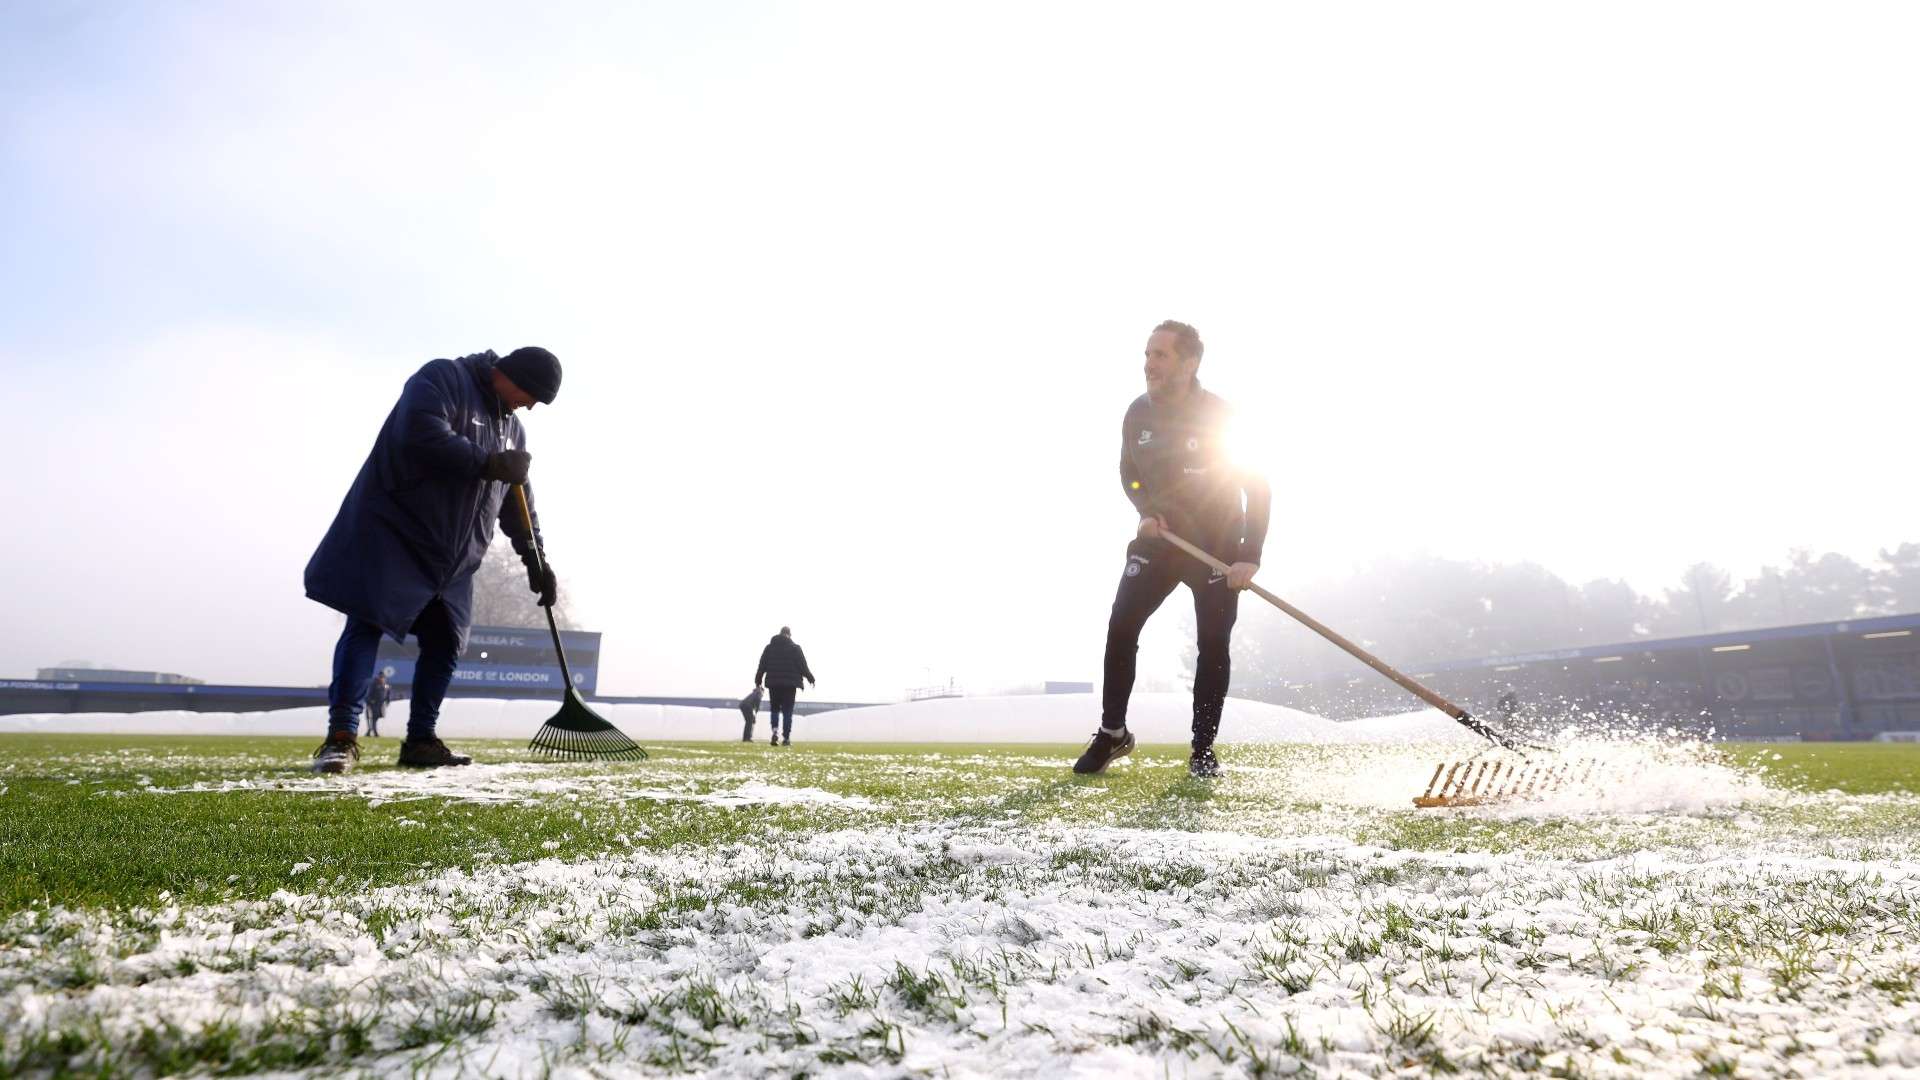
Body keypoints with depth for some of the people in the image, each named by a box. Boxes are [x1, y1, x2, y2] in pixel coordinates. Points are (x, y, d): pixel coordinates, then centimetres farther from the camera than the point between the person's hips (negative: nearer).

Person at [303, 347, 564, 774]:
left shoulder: (512, 427, 15)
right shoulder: (443, 379, -8)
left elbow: (518, 503, 17)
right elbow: (423, 435, -28)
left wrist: (536, 562, 12)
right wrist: (488, 464, -23)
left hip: (452, 553, 8)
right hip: (391, 531, -8)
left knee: (445, 641, 5)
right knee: (367, 624, -12)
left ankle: (420, 740, 12)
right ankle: (342, 736, -11)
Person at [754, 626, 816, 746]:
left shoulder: (769, 647, 8)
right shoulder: (795, 647, 0)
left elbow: (762, 666, 7)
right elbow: (803, 666, -1)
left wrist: (758, 681, 13)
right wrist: (810, 678, 10)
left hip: (773, 683, 2)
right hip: (789, 684, -2)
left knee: (774, 709, 12)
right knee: (787, 711, 1)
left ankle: (774, 730, -12)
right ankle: (786, 738, -2)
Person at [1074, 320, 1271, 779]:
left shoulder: (1222, 418, -17)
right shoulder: (1138, 414, -5)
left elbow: (1257, 488, -12)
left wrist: (1250, 557, -21)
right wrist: (1146, 512, -9)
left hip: (1218, 547, -2)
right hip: (1159, 538, 3)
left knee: (1213, 647, -2)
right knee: (1120, 627, -11)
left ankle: (1203, 749, 12)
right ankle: (1112, 733, 3)